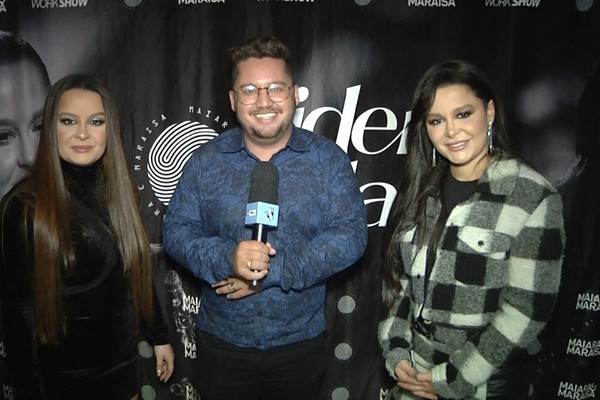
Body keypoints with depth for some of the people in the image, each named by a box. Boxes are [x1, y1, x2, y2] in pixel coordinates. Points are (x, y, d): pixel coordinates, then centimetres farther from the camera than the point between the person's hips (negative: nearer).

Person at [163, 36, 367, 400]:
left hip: (301, 342, 0)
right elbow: (176, 230, -4)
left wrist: (273, 271, -22)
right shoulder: (206, 161, -3)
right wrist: (226, 258, -25)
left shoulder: (329, 159, -7)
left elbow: (351, 234, -13)